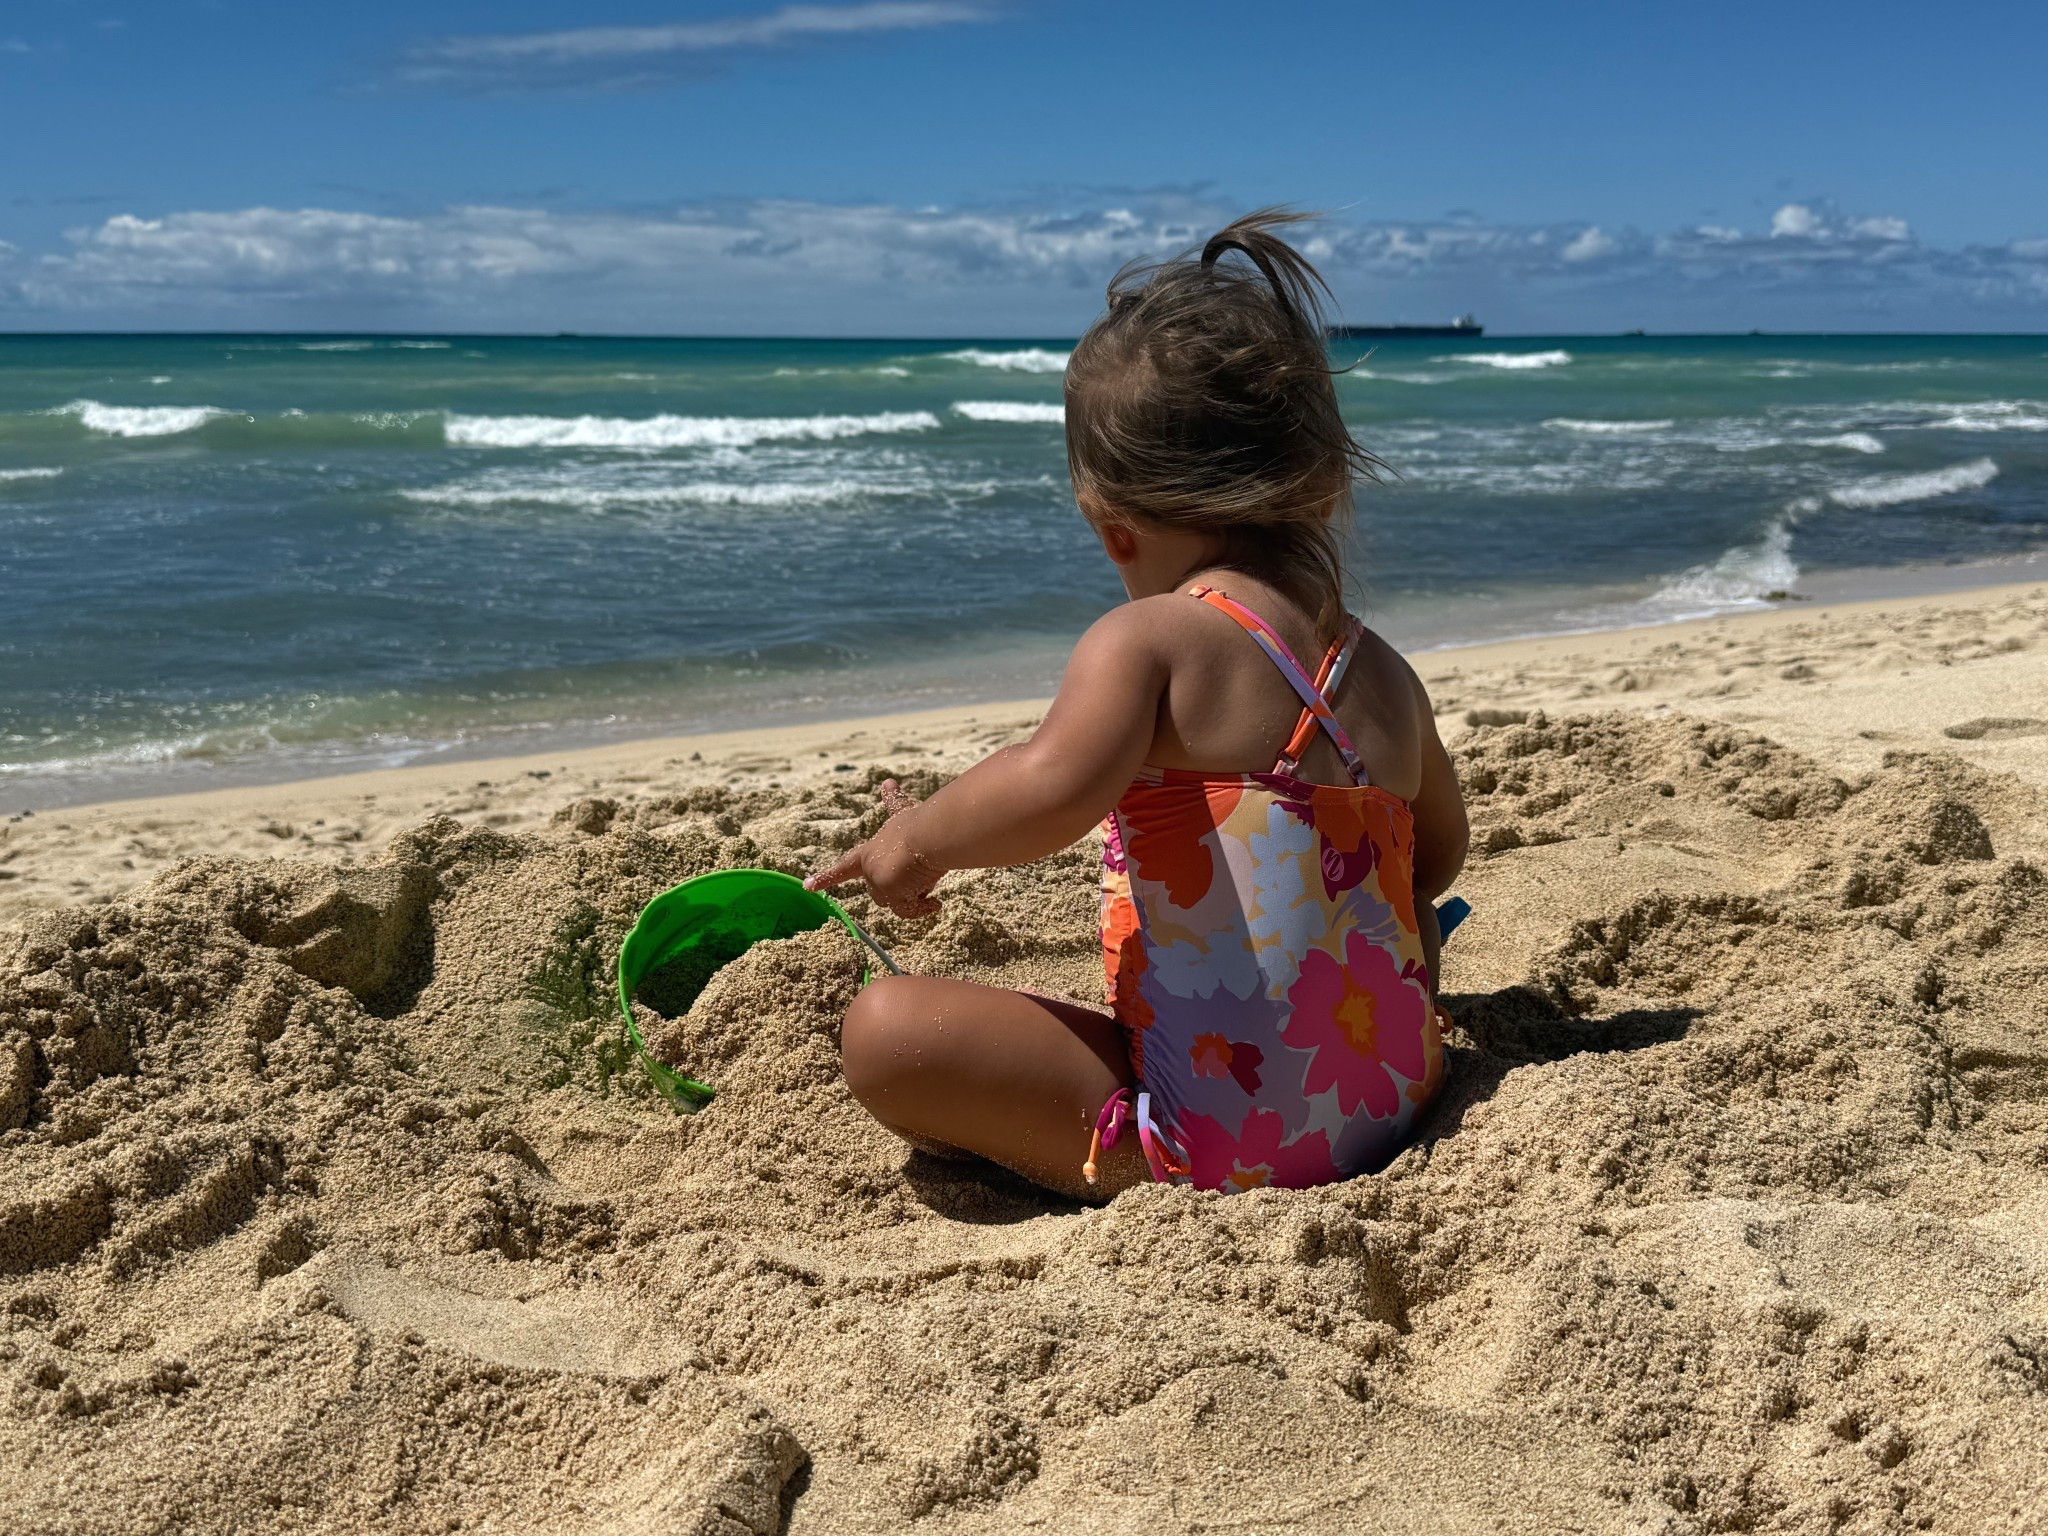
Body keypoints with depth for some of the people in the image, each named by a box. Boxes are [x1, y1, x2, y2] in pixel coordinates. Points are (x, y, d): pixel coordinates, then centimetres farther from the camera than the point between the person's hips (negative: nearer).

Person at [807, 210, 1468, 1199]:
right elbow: (1438, 857, 25)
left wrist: (921, 836, -12)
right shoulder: (1382, 672, 10)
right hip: (1395, 1106, 8)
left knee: (885, 1031, -7)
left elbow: (1055, 790, -31)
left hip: (1219, 1137, -7)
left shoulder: (1145, 640, -11)